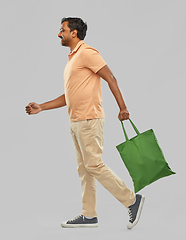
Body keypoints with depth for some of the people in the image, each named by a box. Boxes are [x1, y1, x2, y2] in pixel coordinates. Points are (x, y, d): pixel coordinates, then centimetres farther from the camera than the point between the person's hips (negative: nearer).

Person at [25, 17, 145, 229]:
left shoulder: (86, 53, -9)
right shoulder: (72, 59, 20)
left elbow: (110, 78, -14)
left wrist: (122, 107, -19)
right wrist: (41, 107, 18)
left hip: (89, 120, -10)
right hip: (76, 122, 10)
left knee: (94, 165, -10)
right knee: (84, 168, 10)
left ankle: (131, 200, -1)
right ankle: (89, 215, 15)